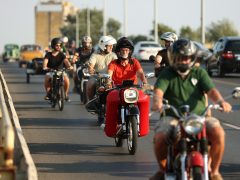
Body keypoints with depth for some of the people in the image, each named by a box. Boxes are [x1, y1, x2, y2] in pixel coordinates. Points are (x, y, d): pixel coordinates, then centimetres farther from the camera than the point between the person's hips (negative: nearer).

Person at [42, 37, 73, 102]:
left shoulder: (61, 54, 2)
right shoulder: (48, 54, 2)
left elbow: (65, 61, -14)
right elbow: (45, 61, -14)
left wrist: (69, 66, -37)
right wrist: (44, 67, -37)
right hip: (51, 71, 0)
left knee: (66, 79, -30)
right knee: (47, 78, -32)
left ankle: (66, 94, -9)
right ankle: (48, 93, -10)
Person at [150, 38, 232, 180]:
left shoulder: (199, 73, 11)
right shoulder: (167, 74, 7)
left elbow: (211, 90, -4)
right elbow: (159, 90, -11)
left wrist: (220, 101, -27)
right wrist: (157, 101, -36)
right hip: (173, 117, -1)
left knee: (218, 132, -28)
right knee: (160, 137, -31)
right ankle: (163, 169, 1)